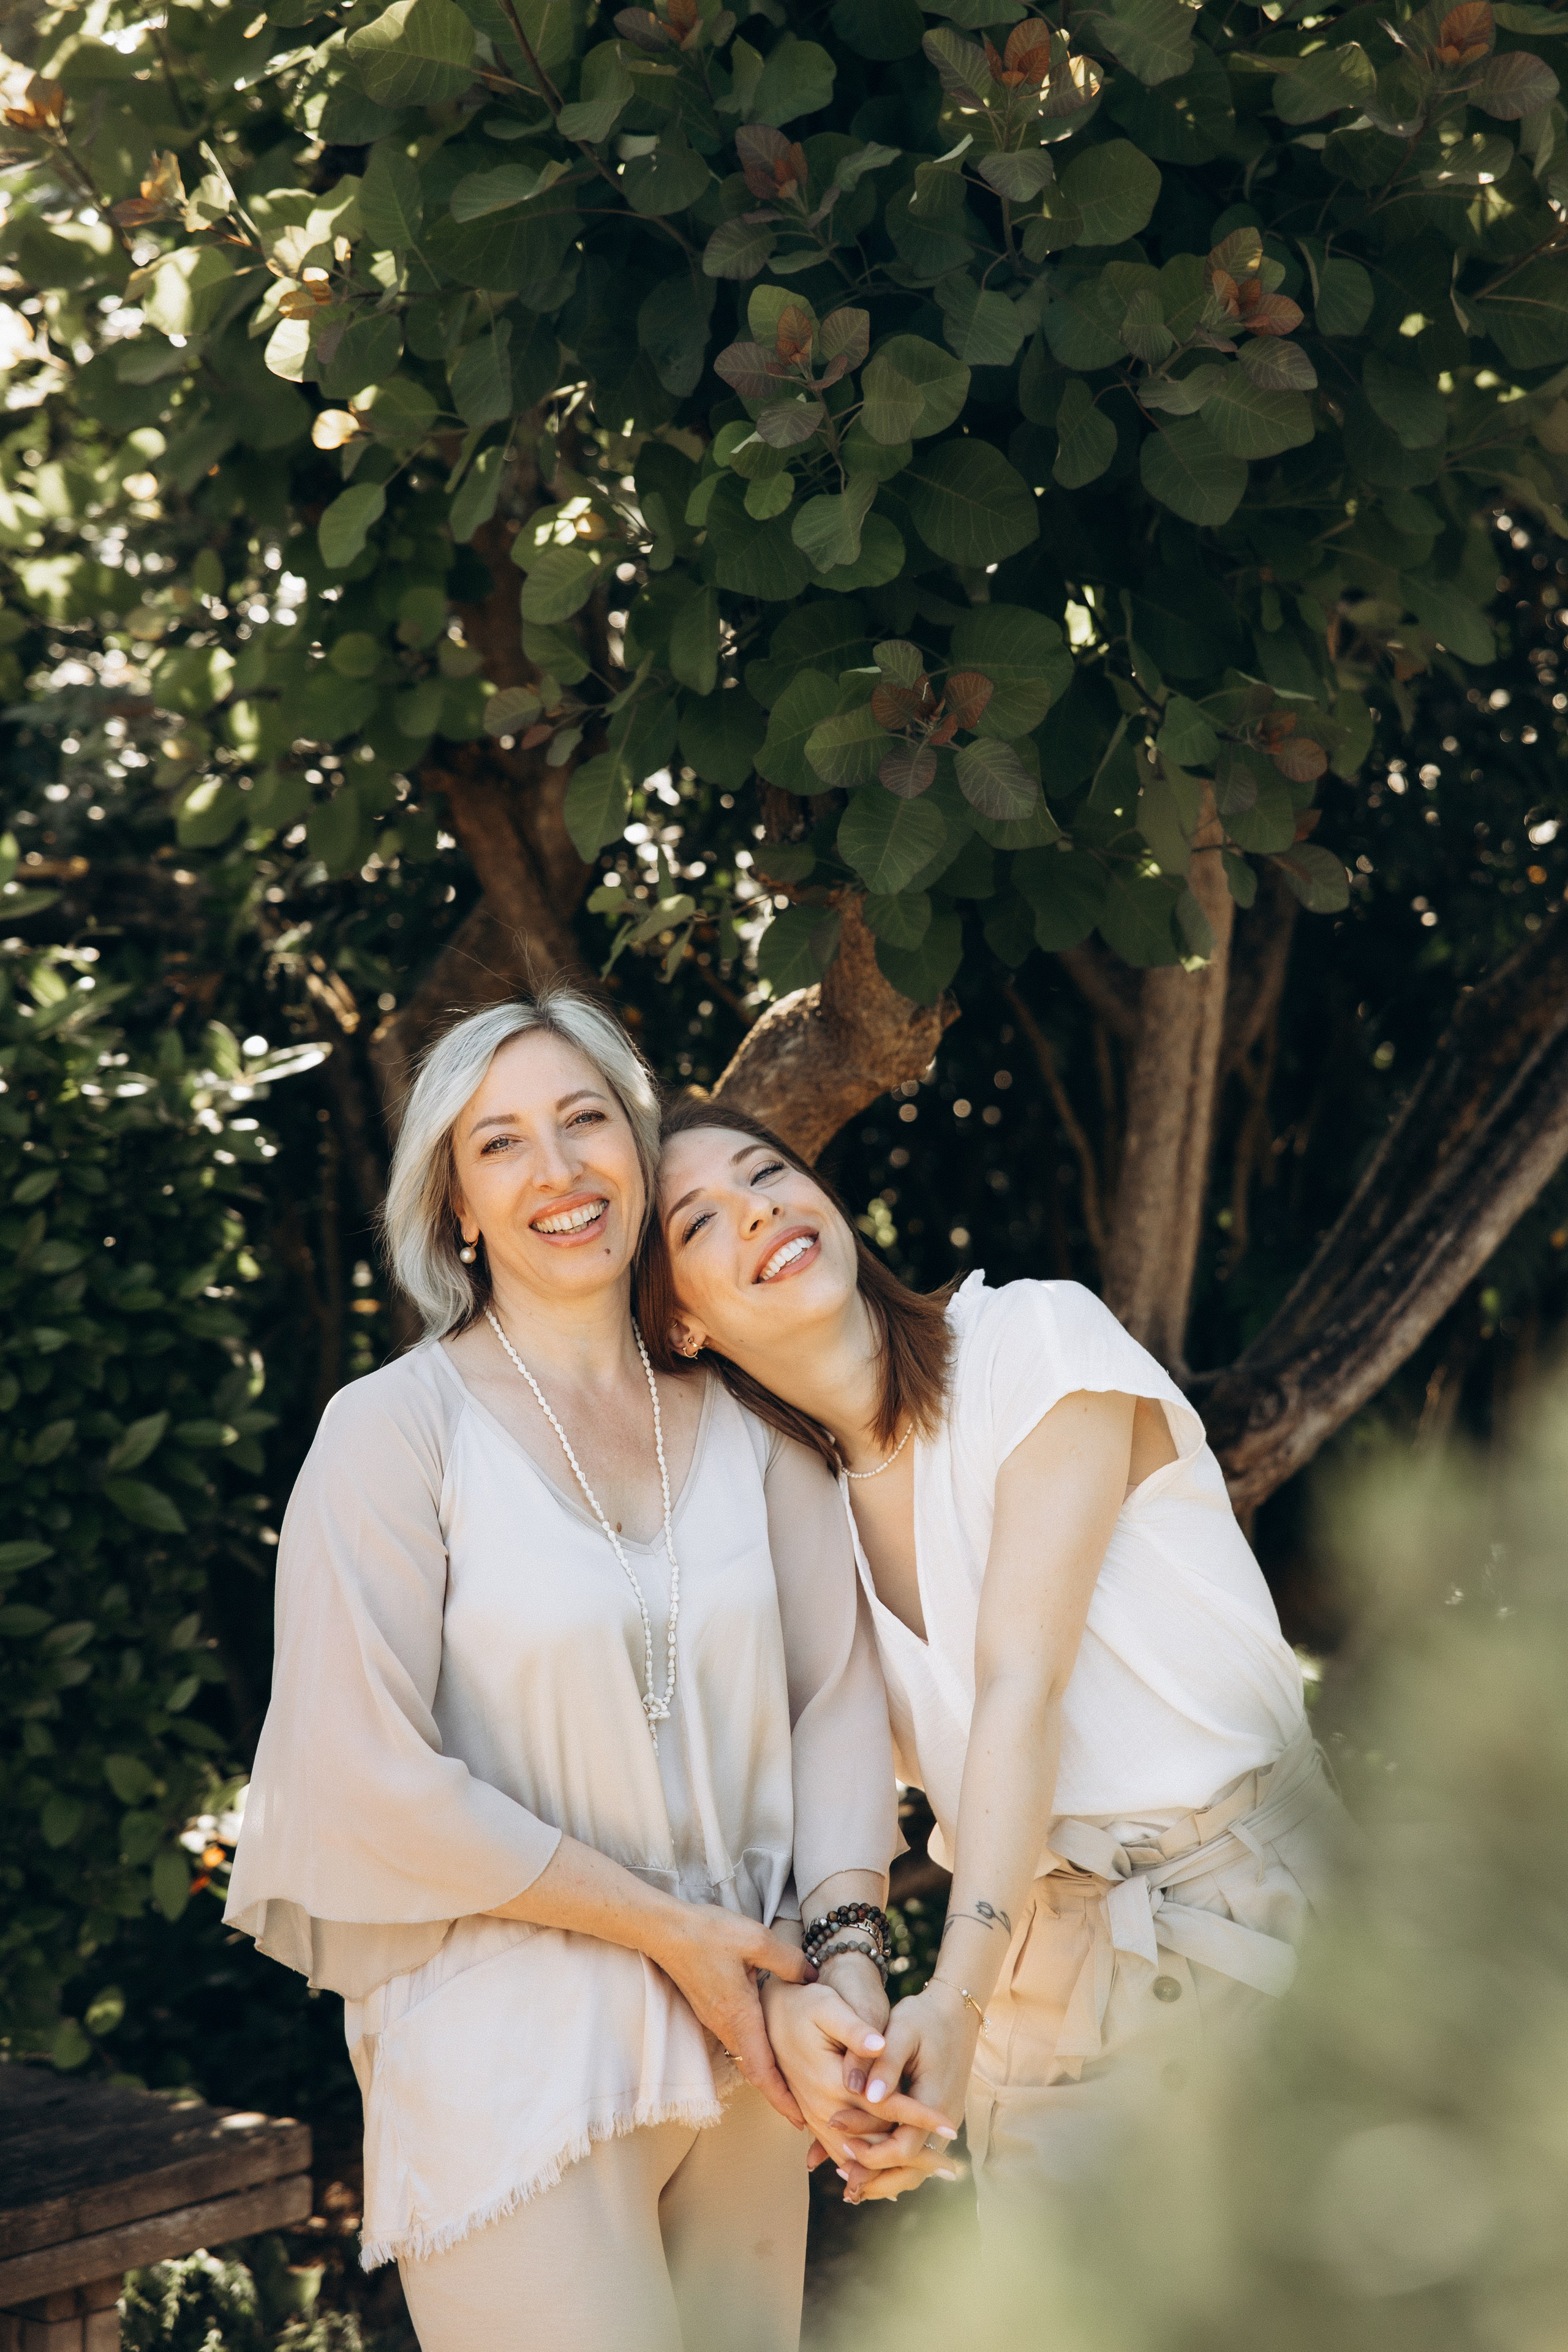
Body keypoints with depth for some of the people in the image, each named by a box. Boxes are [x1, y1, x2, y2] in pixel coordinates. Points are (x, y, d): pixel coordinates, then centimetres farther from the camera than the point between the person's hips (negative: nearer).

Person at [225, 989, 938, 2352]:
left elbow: (840, 1693, 3)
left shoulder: (742, 1423, 6)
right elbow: (369, 1779, -14)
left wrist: (841, 1958, -12)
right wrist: (671, 1928, -11)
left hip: (739, 2034, 5)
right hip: (512, 2062, -4)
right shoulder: (397, 1431, -8)